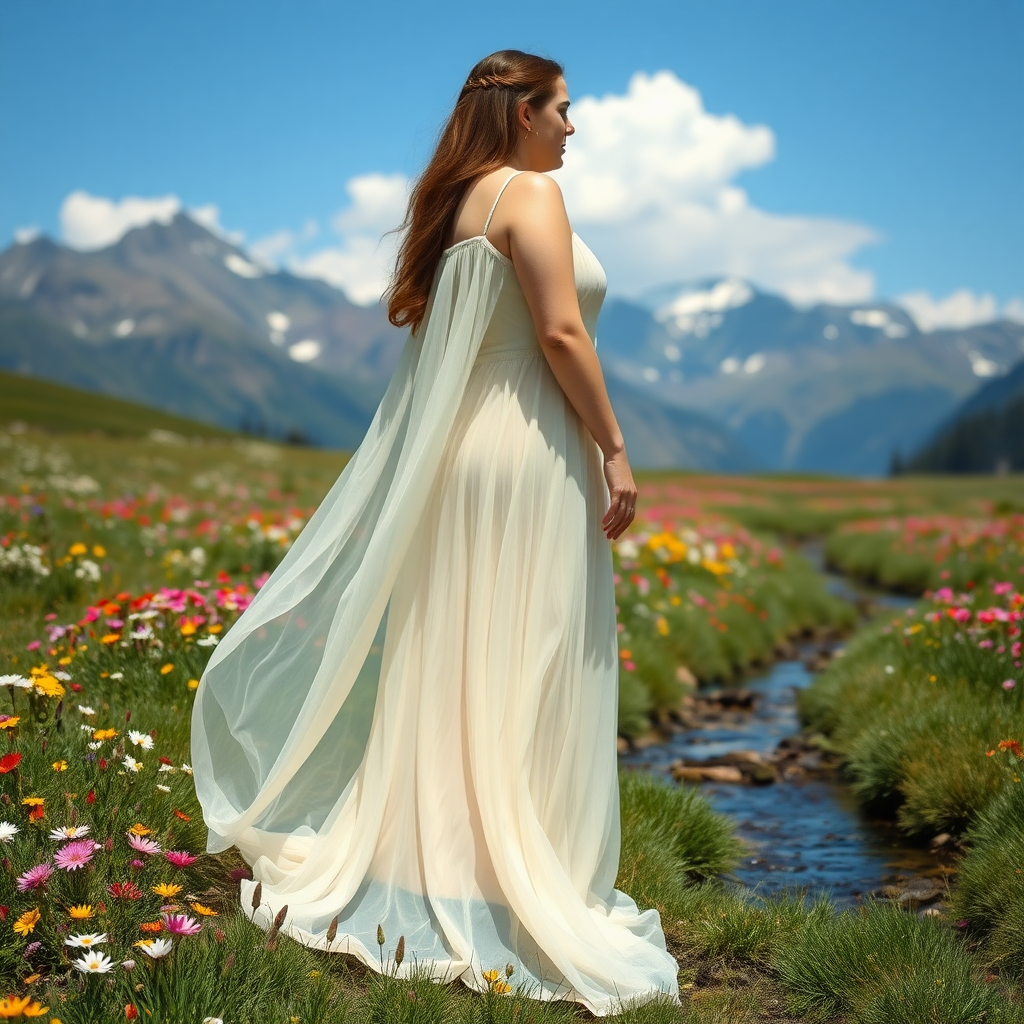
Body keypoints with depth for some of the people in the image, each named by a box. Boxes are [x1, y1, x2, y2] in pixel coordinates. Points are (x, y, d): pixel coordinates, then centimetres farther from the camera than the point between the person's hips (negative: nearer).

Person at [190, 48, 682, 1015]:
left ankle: (432, 870, 20)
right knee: (525, 677, -4)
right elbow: (560, 330, -16)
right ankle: (517, 893, 3)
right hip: (531, 453, -9)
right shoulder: (530, 192, -7)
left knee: (453, 672, 12)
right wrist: (615, 449, -13)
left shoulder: (454, 202, 18)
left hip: (461, 454, 9)